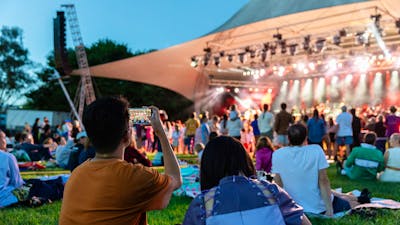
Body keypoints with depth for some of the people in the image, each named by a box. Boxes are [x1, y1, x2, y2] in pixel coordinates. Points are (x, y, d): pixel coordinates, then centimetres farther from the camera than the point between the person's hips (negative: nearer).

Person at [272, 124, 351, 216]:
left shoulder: (277, 154, -8)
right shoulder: (316, 150, -14)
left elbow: (279, 184, -3)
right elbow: (323, 181, -15)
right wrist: (329, 209, -11)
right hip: (319, 206, -3)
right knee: (346, 205, 25)